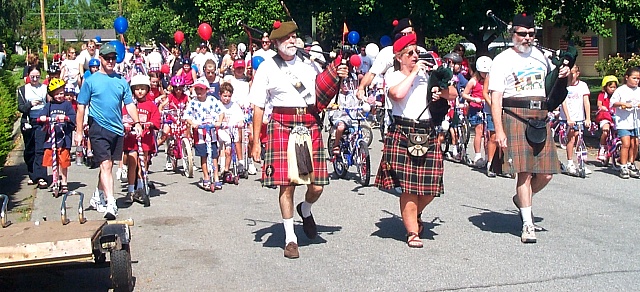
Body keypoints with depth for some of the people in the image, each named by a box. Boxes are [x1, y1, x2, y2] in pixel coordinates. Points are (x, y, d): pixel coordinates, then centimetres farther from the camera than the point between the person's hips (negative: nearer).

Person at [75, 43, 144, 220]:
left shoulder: (121, 81, 10)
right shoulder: (91, 80, 1)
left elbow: (129, 104, 10)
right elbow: (81, 106, 1)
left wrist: (136, 122, -6)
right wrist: (79, 131, -3)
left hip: (117, 129, 4)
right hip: (98, 129, -4)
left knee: (108, 165, 15)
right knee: (105, 165, -14)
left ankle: (98, 196, 32)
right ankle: (111, 204, -20)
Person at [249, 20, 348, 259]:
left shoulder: (308, 64, 12)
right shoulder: (267, 67, 3)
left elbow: (324, 96, 20)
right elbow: (258, 106, 3)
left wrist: (338, 77, 2)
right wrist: (256, 141, -1)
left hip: (309, 127, 3)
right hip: (282, 127, -3)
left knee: (317, 186, -1)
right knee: (287, 184, -3)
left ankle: (305, 210, 35)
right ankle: (290, 238, 13)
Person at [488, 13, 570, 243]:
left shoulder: (540, 56, 17)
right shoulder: (502, 60, 0)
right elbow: (496, 98, -7)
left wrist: (562, 75, 8)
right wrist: (499, 130, -16)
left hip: (540, 117, 5)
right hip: (515, 116, -5)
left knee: (546, 174, 2)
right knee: (524, 172, -7)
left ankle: (522, 199, 31)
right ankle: (528, 224, 3)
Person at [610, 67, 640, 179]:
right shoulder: (620, 90, -2)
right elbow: (612, 103, -5)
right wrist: (623, 104, -19)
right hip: (623, 121, -5)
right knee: (626, 143, -11)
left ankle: (631, 164, 22)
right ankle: (623, 167, -3)